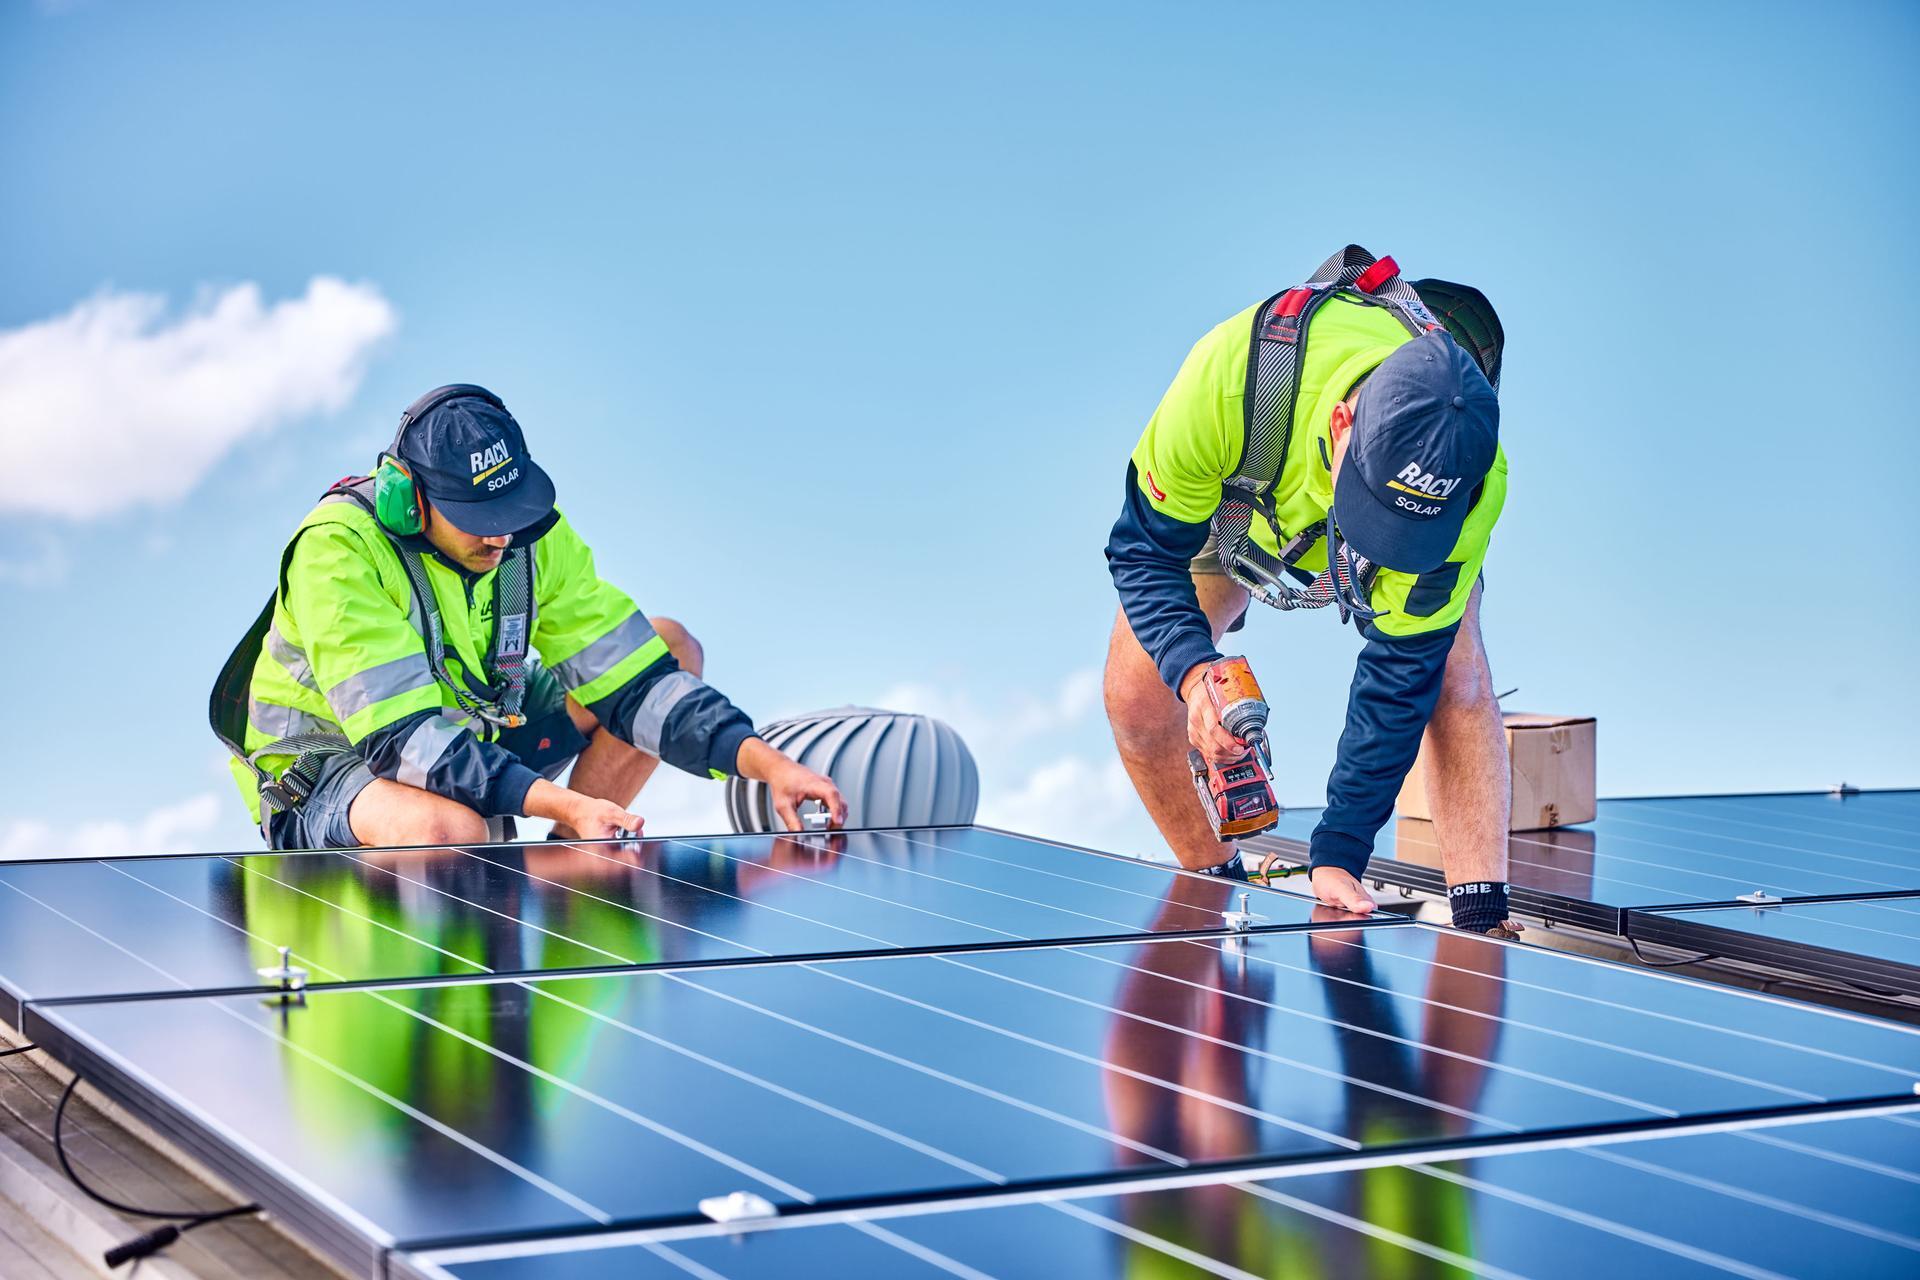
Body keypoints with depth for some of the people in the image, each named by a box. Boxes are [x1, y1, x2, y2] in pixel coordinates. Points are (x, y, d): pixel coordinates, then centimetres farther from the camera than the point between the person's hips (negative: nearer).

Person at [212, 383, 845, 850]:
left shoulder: (531, 533, -9)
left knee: (671, 645, -2)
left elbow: (633, 678, -9)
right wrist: (563, 802, -44)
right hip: (326, 774, -7)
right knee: (449, 830, -44)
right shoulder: (338, 548, -28)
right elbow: (403, 736, -34)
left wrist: (765, 762, -23)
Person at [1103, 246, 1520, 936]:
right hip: (1228, 495, 0)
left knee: (1455, 677, -24)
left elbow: (1401, 675, -31)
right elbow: (1145, 550, -29)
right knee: (1136, 691, -13)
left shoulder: (1472, 482, -41)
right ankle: (1218, 889, 8)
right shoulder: (1229, 374, -46)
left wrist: (1338, 853, -32)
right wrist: (1193, 671, -48)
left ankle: (1482, 921, -20)